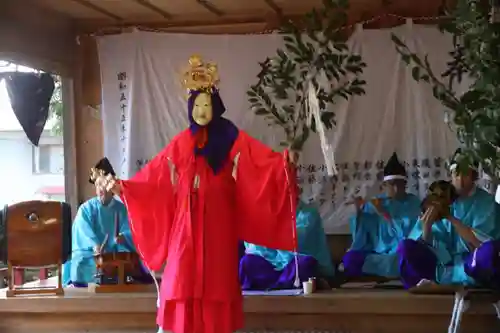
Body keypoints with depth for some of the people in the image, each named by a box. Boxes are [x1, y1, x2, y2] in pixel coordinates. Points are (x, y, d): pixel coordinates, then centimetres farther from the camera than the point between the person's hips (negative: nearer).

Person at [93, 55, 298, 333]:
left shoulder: (232, 138, 2)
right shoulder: (182, 142, 10)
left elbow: (263, 161, -10)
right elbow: (154, 175, 10)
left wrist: (284, 162, -28)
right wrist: (121, 186, 5)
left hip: (218, 221, -2)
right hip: (187, 220, 2)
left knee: (216, 278, -1)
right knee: (185, 278, -1)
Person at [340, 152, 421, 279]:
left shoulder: (412, 202, 0)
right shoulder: (373, 204, 7)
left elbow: (405, 232, -15)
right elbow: (359, 238, 1)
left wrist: (383, 212, -19)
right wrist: (359, 210, -12)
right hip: (377, 252, 2)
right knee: (349, 258, -27)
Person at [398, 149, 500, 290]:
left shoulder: (485, 201, -1)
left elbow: (479, 243, -12)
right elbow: (426, 243, 3)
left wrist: (450, 217, -17)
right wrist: (426, 226, -19)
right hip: (443, 261, 2)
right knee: (406, 247, -19)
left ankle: (436, 276, -24)